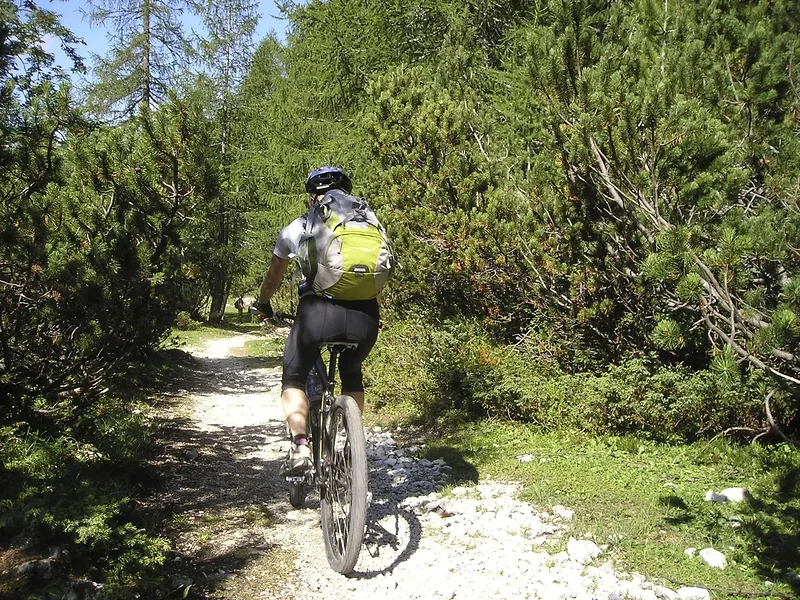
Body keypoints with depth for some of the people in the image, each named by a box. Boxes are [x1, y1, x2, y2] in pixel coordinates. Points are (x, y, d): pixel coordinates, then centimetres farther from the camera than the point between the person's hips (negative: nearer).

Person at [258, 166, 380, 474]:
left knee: (294, 378, 21)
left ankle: (300, 445, 2)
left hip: (317, 310, -2)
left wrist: (263, 305, 51)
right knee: (352, 374, 30)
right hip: (365, 315, 2)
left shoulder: (297, 227, 20)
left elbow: (273, 278, 32)